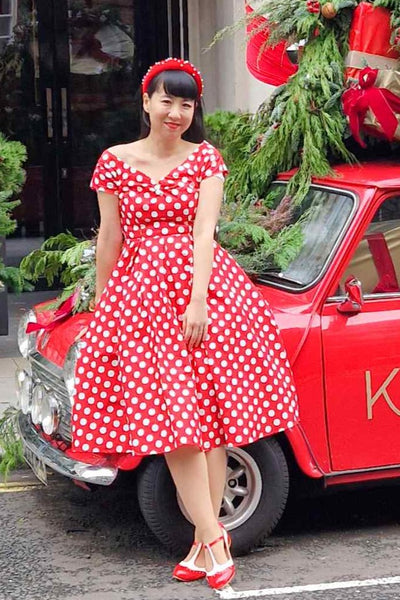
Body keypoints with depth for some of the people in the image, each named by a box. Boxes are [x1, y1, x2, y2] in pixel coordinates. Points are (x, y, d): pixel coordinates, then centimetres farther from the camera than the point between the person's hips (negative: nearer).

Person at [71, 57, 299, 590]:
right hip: (141, 288, 0)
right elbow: (110, 238, 10)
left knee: (208, 415, -1)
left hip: (201, 282, 0)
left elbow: (204, 230, -7)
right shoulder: (115, 162, 5)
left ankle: (206, 537, 4)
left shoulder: (205, 158, 3)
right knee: (174, 423, -6)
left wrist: (198, 299, -17)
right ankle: (213, 539, -5)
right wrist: (101, 302, 14)